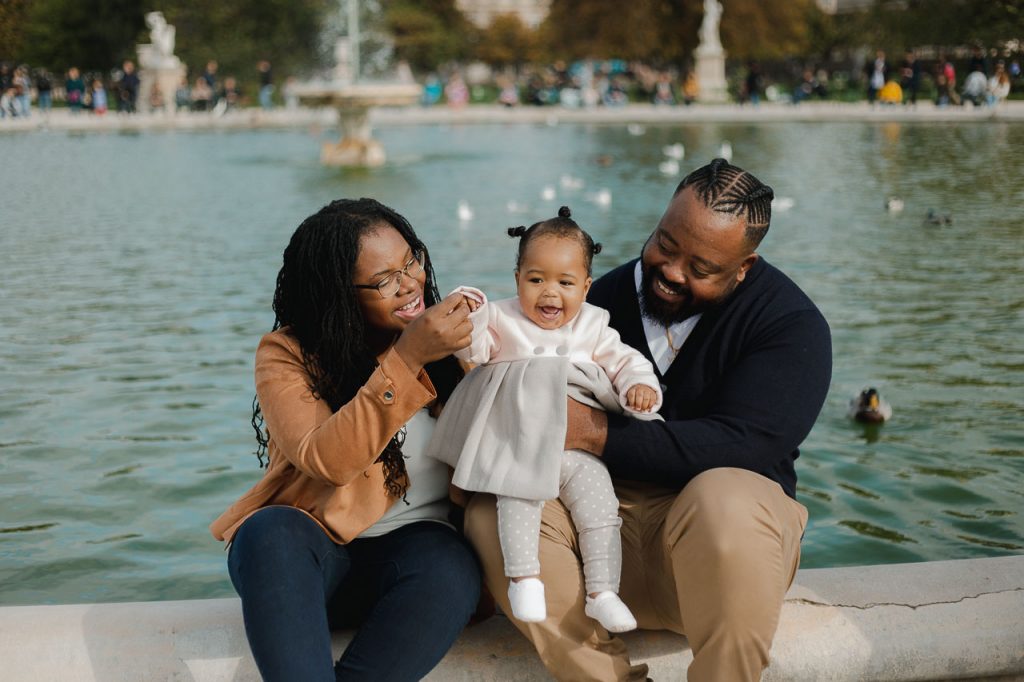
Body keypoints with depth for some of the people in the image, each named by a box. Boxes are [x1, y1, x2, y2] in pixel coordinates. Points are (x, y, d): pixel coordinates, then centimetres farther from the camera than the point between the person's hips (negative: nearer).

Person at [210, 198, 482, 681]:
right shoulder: (287, 355, -5)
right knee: (271, 533, -35)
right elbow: (327, 460, -22)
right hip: (311, 550, -1)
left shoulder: (440, 332, 4)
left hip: (418, 542, 2)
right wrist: (406, 360, -26)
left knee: (451, 571, -33)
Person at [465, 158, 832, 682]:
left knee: (727, 503, -37)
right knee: (492, 510, -22)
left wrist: (600, 435, -24)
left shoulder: (791, 324, -5)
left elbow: (743, 446, -19)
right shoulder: (608, 296, 10)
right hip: (602, 509, 4)